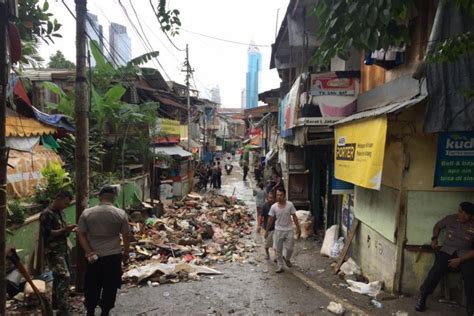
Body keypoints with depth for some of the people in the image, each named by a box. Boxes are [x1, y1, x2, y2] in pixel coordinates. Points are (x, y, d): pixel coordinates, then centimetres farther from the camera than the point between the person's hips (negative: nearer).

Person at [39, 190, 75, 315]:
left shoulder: (60, 212, 13)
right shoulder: (46, 214, -15)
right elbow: (46, 234, -21)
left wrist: (69, 230, 4)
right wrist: (64, 230, -27)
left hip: (62, 250, 9)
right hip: (53, 252, -9)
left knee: (59, 277, 18)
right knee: (64, 277, -14)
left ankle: (56, 302, 32)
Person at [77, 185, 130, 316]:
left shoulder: (87, 213, -4)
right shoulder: (121, 214, -9)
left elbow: (81, 234, -5)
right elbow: (126, 236, -4)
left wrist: (89, 252, -4)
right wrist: (126, 253, 9)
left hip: (93, 257, 2)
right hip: (113, 256, -2)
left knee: (92, 286, 18)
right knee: (109, 287, 12)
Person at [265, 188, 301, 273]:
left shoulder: (290, 205, -11)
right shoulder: (273, 207, -10)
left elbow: (294, 217, -3)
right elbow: (270, 219, -1)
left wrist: (298, 228, -3)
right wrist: (267, 231, 4)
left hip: (289, 230, 0)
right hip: (278, 231, 0)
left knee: (289, 248, 5)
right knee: (278, 250, 5)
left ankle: (287, 259, 37)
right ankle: (280, 266, 22)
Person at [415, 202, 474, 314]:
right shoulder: (450, 218, 2)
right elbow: (437, 226, 22)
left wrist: (460, 260, -18)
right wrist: (434, 238, 5)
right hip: (447, 250, 1)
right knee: (437, 270, -27)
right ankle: (422, 298, -15)